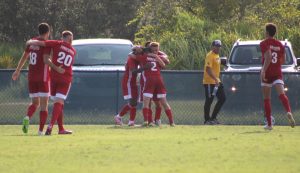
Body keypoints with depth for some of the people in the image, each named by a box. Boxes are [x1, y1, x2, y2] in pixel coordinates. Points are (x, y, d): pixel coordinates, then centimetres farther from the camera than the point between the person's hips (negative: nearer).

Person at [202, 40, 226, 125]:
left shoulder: (217, 55, 15)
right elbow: (208, 69, -25)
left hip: (216, 81, 10)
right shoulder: (210, 56, -15)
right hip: (209, 82, -10)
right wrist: (215, 79, -32)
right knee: (209, 101, -3)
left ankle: (213, 118, 13)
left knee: (222, 98, 7)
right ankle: (207, 120, 4)